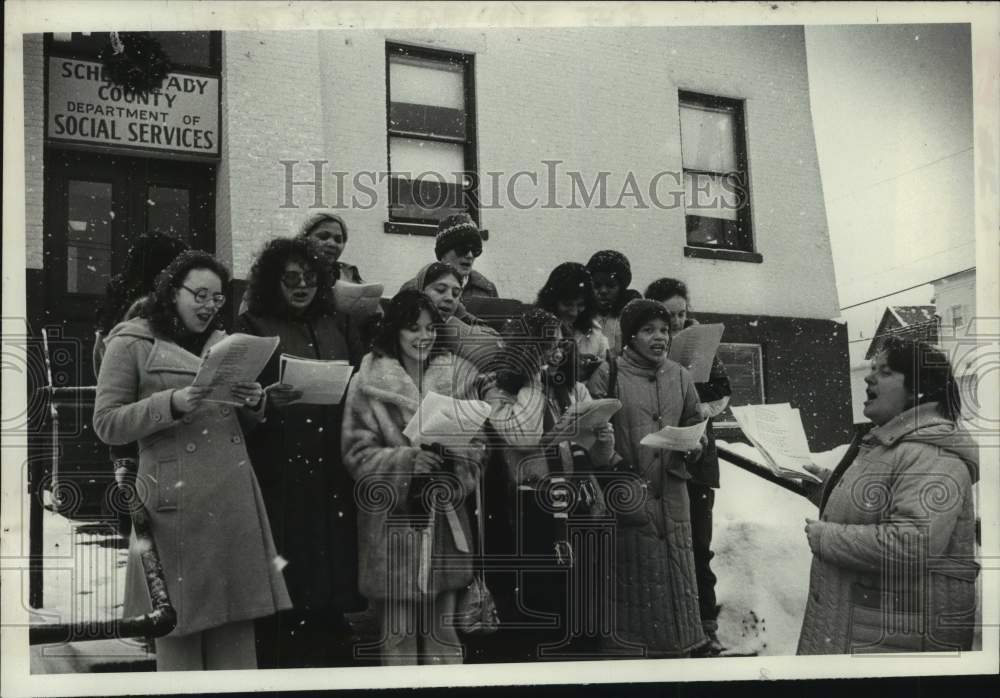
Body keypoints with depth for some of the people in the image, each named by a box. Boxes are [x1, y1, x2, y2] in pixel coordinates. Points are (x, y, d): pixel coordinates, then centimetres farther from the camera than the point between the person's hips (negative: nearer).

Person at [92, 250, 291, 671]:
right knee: (179, 623, 1)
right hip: (177, 501, -5)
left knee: (236, 620, 6)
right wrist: (172, 403, -19)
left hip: (234, 497, 5)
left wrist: (254, 402, 0)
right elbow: (106, 424, -6)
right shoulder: (131, 344, 1)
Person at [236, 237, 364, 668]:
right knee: (285, 586, -5)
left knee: (330, 577, 6)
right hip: (278, 471, -4)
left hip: (331, 472, 4)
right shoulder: (252, 328, 2)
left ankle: (331, 662, 17)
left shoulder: (335, 327, 15)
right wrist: (267, 400, -22)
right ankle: (278, 666, 7)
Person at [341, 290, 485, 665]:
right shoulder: (368, 382, -3)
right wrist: (407, 459, -19)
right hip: (390, 520, -3)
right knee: (397, 632, 2)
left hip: (445, 518, 3)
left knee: (443, 628, 11)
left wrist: (451, 461, -13)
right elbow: (358, 453, -5)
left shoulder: (458, 375, 7)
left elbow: (475, 447, 7)